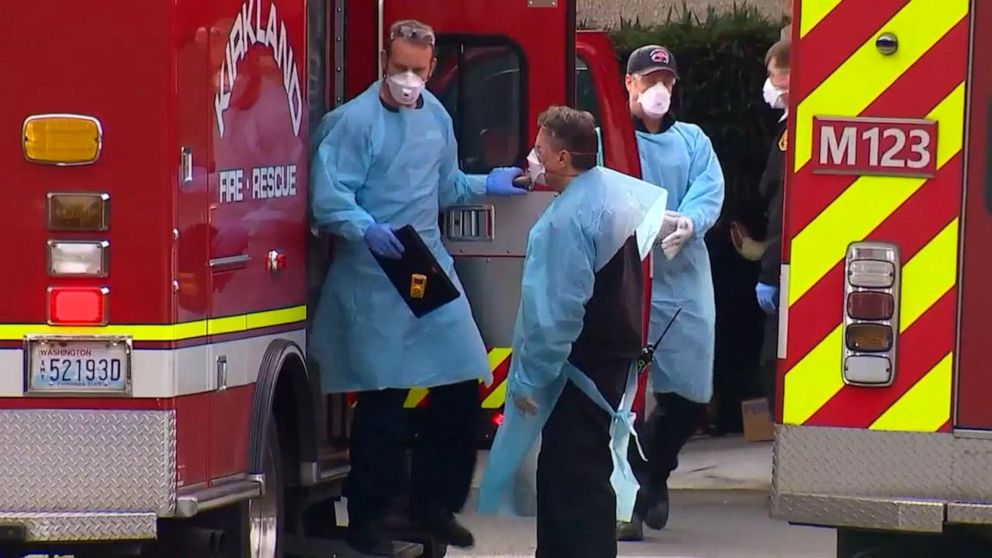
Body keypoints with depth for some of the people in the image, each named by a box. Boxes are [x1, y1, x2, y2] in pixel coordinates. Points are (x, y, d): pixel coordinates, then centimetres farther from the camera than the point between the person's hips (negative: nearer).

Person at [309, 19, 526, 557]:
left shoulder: (436, 116, 13)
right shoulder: (353, 122, -11)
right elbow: (329, 199, -19)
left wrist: (490, 184, 13)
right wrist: (367, 230, -33)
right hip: (373, 277, -7)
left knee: (461, 385, 6)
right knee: (383, 398, -7)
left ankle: (434, 502, 22)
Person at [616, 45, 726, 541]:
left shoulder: (693, 140, 16)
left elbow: (709, 194, 2)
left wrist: (688, 222, -21)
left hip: (685, 281, 4)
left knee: (689, 393, 6)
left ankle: (653, 474, 31)